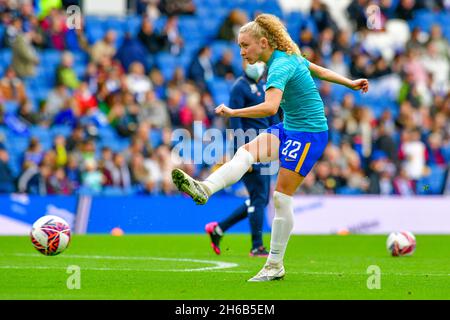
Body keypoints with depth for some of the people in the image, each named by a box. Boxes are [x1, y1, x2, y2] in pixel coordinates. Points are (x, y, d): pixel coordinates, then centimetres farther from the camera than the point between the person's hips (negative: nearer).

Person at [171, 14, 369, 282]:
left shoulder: (280, 67, -21)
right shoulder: (289, 57, 9)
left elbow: (270, 107, -37)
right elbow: (321, 71, 23)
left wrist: (233, 112, -36)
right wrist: (350, 84, 36)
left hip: (309, 134, -9)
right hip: (289, 129, 9)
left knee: (282, 198, -7)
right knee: (247, 151, -16)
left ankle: (275, 265, 1)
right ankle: (205, 189, -37)